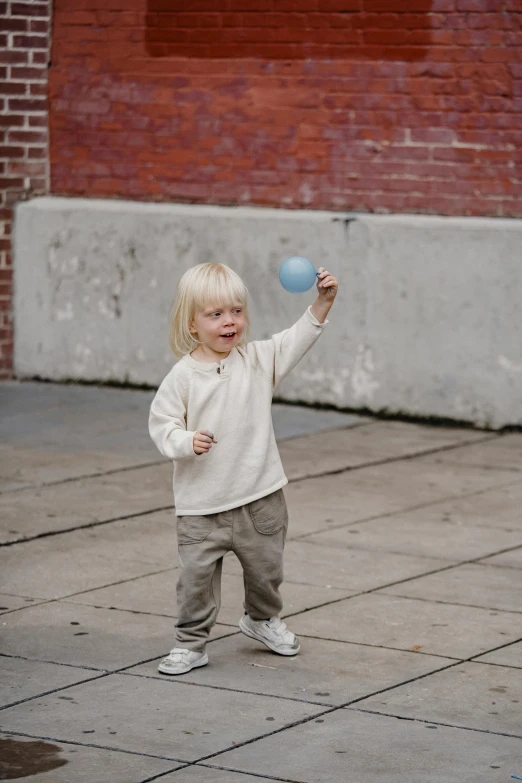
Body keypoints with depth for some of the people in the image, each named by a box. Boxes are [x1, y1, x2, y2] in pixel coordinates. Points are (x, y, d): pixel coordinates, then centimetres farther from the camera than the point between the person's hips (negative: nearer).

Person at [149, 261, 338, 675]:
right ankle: (191, 643, 12)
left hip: (260, 495, 3)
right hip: (202, 503, -3)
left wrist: (322, 303, -18)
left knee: (265, 567, 18)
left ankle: (263, 619, 44)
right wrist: (186, 442, -24)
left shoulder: (258, 360, 0)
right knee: (197, 575, -3)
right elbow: (161, 423, -5)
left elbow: (296, 341, -5)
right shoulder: (183, 376, -8)